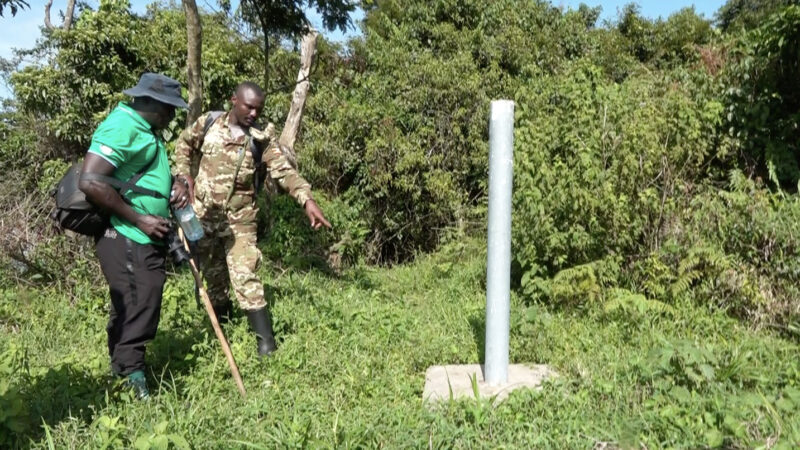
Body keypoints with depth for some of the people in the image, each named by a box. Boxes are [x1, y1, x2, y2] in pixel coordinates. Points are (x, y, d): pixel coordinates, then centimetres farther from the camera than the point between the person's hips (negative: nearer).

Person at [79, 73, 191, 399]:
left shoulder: (146, 129, 16)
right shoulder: (122, 126, -16)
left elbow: (151, 173, 29)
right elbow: (90, 182, -24)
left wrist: (176, 184, 5)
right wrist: (139, 219, -19)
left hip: (145, 239, 10)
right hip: (125, 239, -10)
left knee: (132, 308, 18)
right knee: (138, 308, -8)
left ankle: (122, 372, 32)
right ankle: (130, 377, 5)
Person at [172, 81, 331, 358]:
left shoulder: (261, 141, -10)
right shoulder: (208, 124, -1)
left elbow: (285, 171, -22)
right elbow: (183, 145, 17)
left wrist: (307, 200, -37)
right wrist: (185, 175, 2)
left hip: (239, 220, -3)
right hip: (203, 215, 3)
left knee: (245, 277, -12)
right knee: (213, 275, 17)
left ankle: (266, 341, -7)